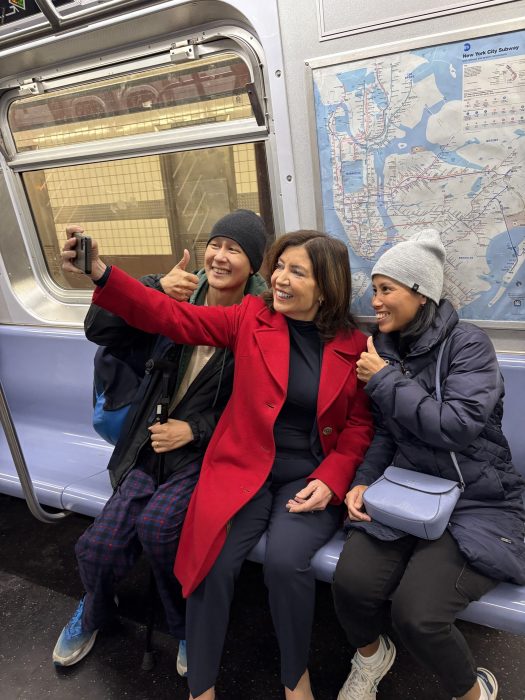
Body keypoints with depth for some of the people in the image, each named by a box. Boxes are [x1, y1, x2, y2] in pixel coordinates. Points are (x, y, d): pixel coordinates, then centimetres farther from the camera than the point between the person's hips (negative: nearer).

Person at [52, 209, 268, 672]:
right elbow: (99, 330, -6)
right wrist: (154, 288, -19)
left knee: (157, 523, -28)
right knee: (100, 543, -8)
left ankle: (188, 627, 5)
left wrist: (196, 428, -16)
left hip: (209, 448, -3)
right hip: (155, 441, 4)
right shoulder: (181, 294, 0)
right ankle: (93, 613, 31)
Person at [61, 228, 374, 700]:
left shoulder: (354, 346, -1)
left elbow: (360, 425, 4)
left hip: (311, 476, 0)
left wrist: (330, 480, -11)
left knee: (285, 560, -24)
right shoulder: (252, 317, -1)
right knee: (214, 563, -18)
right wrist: (101, 274, -19)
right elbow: (172, 318, -7)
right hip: (245, 467, 1)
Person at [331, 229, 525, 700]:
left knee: (416, 613, -23)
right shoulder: (385, 348, 7)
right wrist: (364, 482, -5)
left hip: (477, 504, -4)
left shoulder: (467, 342, -10)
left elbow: (459, 426, -23)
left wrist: (385, 380, -16)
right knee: (352, 584, -20)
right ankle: (370, 656, 18)